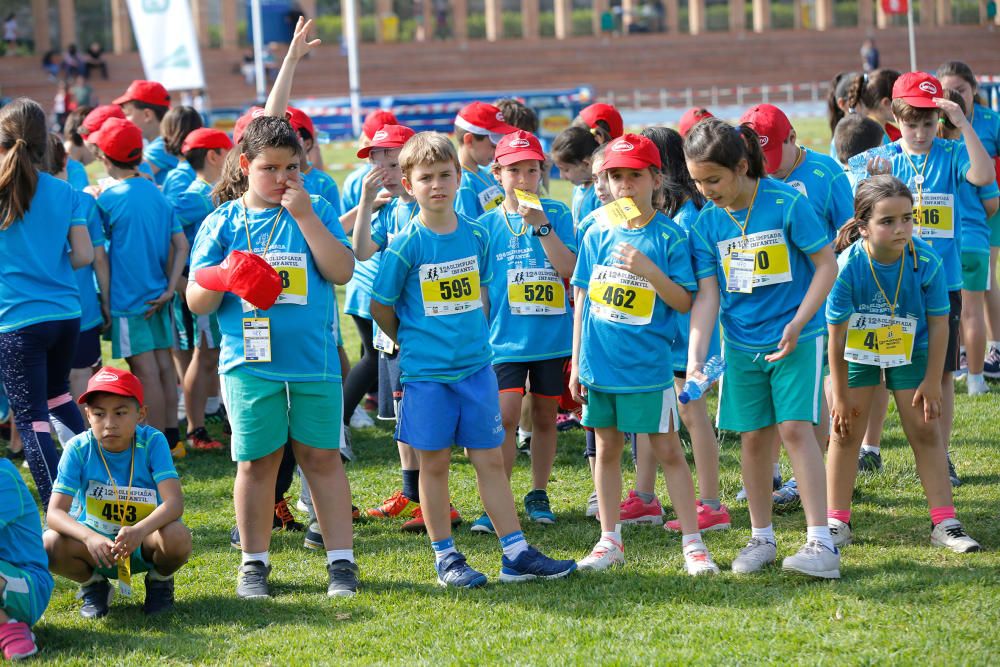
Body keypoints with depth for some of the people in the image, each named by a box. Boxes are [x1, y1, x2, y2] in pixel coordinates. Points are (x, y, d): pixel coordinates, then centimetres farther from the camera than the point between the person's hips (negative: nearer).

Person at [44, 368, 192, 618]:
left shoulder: (152, 442, -17)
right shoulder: (78, 449, -15)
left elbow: (175, 502, -28)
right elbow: (55, 513, -22)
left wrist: (139, 531, -48)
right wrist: (89, 537, -44)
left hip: (145, 542, -1)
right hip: (95, 542, 1)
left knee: (177, 537, -35)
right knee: (49, 544, -30)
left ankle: (160, 582, 3)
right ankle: (93, 585, 4)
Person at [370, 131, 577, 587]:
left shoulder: (476, 236, 3)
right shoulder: (406, 245, -10)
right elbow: (380, 305, -1)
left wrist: (472, 334, 11)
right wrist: (413, 342, 6)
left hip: (475, 366, 3)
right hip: (426, 373, -3)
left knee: (491, 460, 7)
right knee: (434, 463, 5)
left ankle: (516, 553, 10)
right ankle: (445, 557, 13)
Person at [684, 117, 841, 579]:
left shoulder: (786, 203, -15)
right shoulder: (706, 224, -3)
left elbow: (826, 265, -9)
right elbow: (707, 295, -3)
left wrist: (797, 323, -18)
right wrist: (695, 360, -13)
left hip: (796, 337, -4)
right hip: (742, 344, 4)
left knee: (795, 428, -13)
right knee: (754, 437, 7)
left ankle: (821, 543, -14)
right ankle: (761, 539, 21)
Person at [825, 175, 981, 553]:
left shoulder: (926, 263, -27)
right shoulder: (848, 267, -30)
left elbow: (938, 324, -13)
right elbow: (836, 334, -20)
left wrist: (932, 381, -9)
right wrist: (840, 395, -13)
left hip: (911, 352, 1)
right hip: (857, 353, -1)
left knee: (925, 431, 1)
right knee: (845, 431, 0)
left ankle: (945, 523, 6)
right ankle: (837, 523, 11)